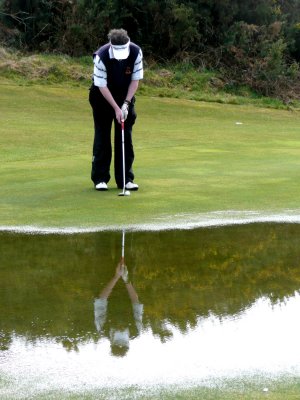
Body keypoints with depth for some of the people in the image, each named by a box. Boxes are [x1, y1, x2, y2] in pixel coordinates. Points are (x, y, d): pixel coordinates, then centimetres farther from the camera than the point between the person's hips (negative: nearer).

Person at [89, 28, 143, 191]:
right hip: (103, 96, -3)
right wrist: (116, 108, -22)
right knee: (102, 136, -4)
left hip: (126, 95, 3)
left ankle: (126, 179, 4)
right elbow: (102, 86, -22)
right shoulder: (101, 56, -29)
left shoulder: (136, 52, -21)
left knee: (125, 136, 0)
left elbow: (135, 79, -11)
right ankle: (100, 179, 2)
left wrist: (126, 103, -16)